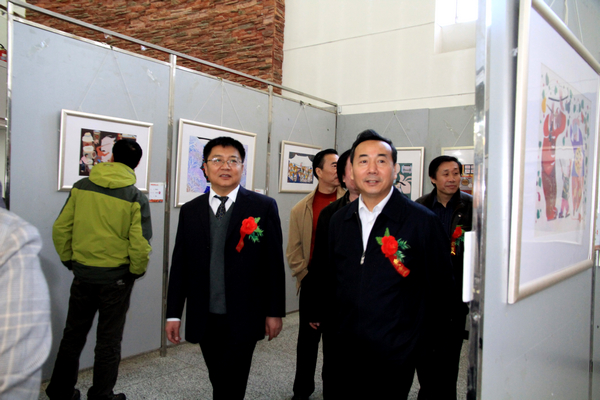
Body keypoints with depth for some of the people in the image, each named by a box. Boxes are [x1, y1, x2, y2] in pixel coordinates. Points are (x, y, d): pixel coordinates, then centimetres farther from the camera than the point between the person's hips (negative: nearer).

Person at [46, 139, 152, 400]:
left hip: (82, 274, 3)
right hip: (116, 278, -3)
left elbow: (60, 229, -2)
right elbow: (140, 245, -19)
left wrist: (69, 260, 12)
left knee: (73, 335, 21)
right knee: (108, 340, 13)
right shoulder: (136, 198, -13)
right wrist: (136, 271, -1)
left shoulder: (81, 187, -4)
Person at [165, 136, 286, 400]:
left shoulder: (263, 207, -4)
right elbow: (179, 265, 7)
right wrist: (173, 314, 6)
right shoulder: (190, 211, 5)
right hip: (203, 319, 4)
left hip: (243, 319, -3)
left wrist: (274, 311, -3)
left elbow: (274, 262, -3)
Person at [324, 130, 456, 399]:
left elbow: (440, 287, -3)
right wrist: (329, 324, 12)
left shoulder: (423, 221, -10)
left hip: (392, 356, -4)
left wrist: (422, 341, 2)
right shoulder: (338, 221, 5)